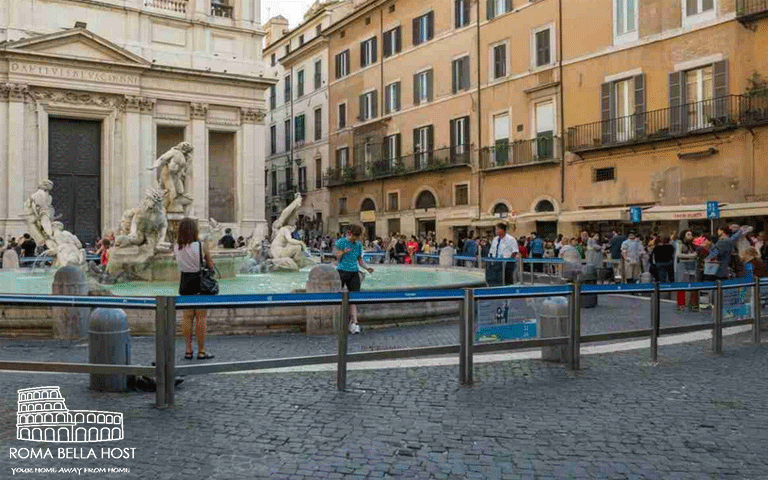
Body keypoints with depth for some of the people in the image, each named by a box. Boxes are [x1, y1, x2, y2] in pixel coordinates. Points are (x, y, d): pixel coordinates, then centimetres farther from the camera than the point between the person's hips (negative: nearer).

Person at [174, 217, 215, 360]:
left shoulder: (176, 246, -2)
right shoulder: (200, 245, -12)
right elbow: (210, 265, -4)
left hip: (184, 281, 4)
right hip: (199, 280, -4)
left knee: (187, 317, 10)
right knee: (200, 317, 2)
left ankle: (188, 350, 14)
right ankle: (201, 351, 7)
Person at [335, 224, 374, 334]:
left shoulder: (358, 245, 12)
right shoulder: (340, 242, -2)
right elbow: (337, 259, 0)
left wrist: (366, 267, 4)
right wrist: (343, 252, -18)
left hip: (354, 273, 4)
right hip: (342, 271, -4)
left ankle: (353, 323, -6)